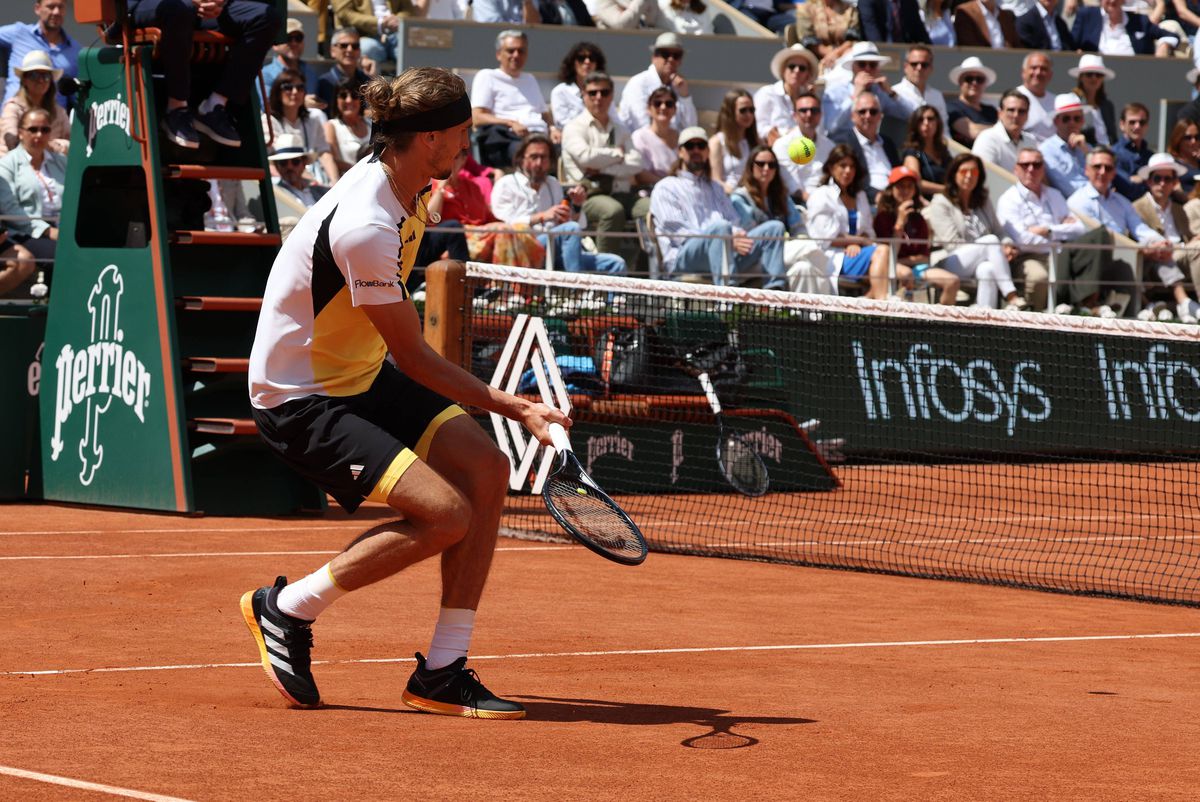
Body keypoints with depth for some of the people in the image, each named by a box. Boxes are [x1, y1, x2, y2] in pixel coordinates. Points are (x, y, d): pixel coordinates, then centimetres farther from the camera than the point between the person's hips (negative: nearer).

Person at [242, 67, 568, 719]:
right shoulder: (365, 228, -30)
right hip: (299, 397, -10)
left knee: (486, 472, -3)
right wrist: (513, 408, -21)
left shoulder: (404, 186, 0)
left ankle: (441, 675, 3)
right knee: (446, 514, -20)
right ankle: (286, 609, -1)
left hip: (362, 374, 10)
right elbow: (414, 359, -22)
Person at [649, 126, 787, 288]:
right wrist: (728, 240, -15)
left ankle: (775, 290, -34)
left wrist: (738, 234, -4)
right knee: (720, 227, -37)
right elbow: (678, 232, -3)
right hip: (683, 259, -6)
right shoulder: (665, 188, 12)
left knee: (774, 227, -12)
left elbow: (734, 223, 25)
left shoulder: (715, 188, 33)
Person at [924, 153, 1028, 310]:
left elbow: (999, 232, 20)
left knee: (987, 269, -35)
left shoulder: (984, 203, 25)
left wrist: (1007, 245, -7)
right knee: (991, 241, -29)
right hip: (948, 265, -4)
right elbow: (952, 244, -7)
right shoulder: (940, 204, 4)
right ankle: (1011, 297, -39)